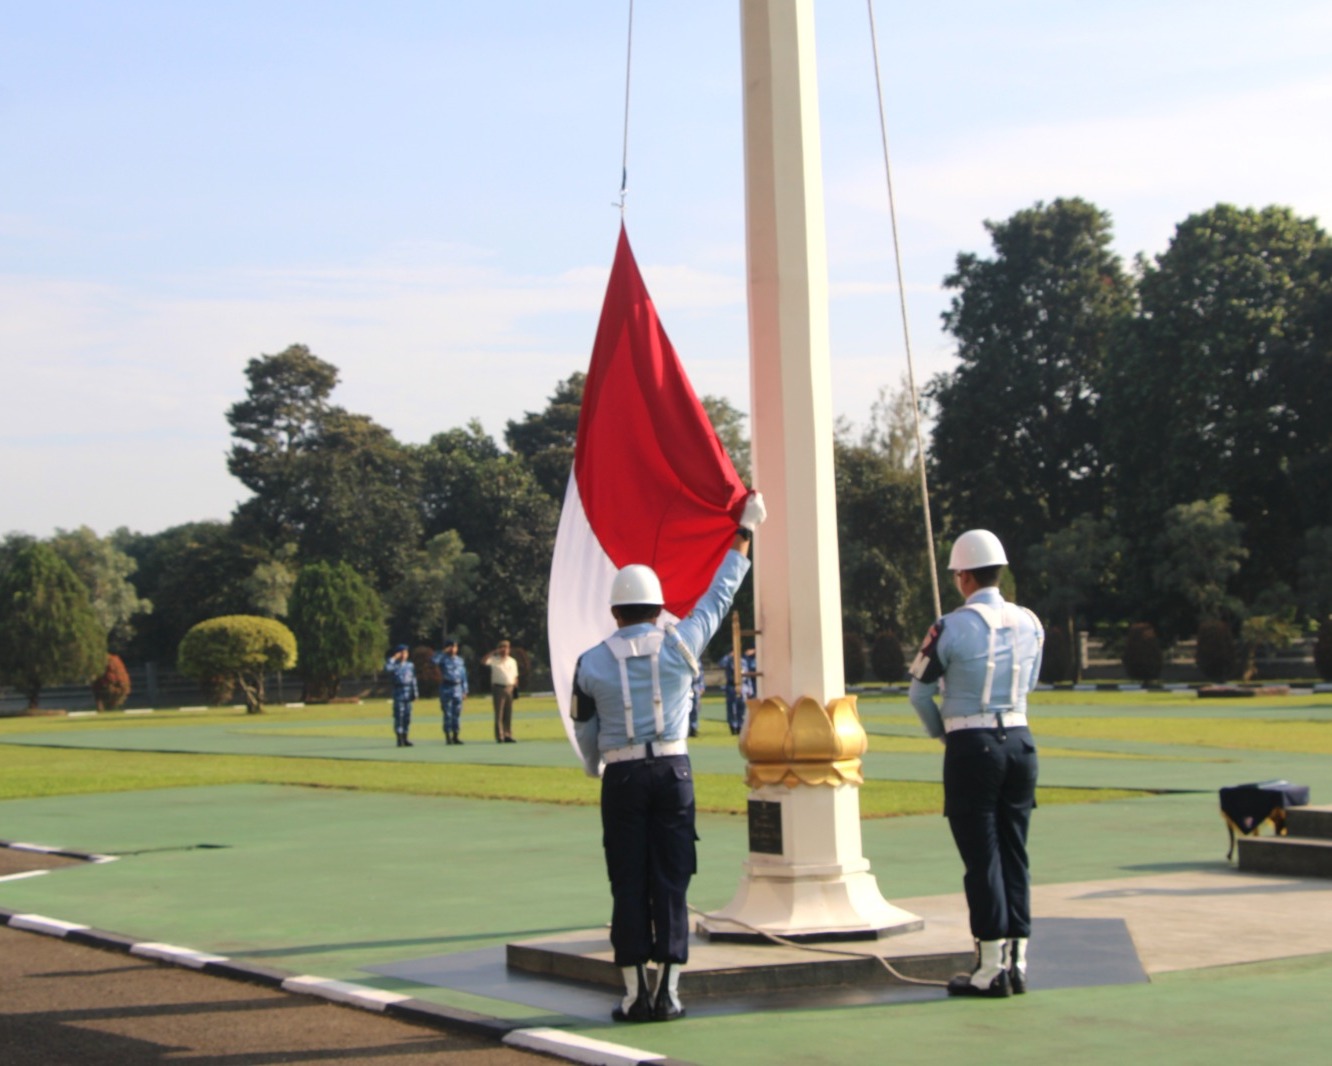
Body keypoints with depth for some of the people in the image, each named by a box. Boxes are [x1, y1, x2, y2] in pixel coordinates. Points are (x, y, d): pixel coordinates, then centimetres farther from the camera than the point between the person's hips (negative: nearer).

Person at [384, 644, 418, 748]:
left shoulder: (410, 665, 12)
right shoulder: (394, 665, -1)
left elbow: (413, 679, 13)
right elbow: (387, 667, -25)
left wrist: (414, 692, 9)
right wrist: (394, 658, -19)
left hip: (408, 692, 5)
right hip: (399, 692, -4)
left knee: (407, 716, 7)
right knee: (399, 715, -6)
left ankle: (405, 739, 14)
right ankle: (400, 739, -4)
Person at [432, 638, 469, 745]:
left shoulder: (460, 660, 13)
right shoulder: (443, 659, 0)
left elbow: (464, 676, 15)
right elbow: (433, 660, -22)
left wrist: (465, 691, 10)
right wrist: (443, 652, -18)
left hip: (457, 688, 4)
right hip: (446, 688, -4)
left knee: (457, 713, 4)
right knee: (447, 714, -3)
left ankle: (456, 736, 10)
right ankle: (448, 737, 1)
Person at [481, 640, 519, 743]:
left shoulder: (512, 661, 15)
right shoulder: (494, 660, 1)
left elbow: (515, 676, 16)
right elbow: (483, 661, -18)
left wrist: (515, 688, 6)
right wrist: (493, 652, -20)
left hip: (510, 688, 4)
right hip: (498, 688, -4)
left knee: (508, 714, 6)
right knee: (499, 714, -5)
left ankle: (508, 735, 11)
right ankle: (499, 737, -4)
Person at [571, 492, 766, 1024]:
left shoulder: (591, 663, 0)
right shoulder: (680, 645, 0)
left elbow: (584, 731, 11)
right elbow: (720, 594, 11)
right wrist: (745, 531, 22)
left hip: (621, 777, 0)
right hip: (673, 771, 1)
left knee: (628, 886, 4)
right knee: (671, 883, 4)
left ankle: (635, 993, 4)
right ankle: (668, 990, 2)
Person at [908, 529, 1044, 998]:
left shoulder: (951, 628, -10)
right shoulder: (1030, 623, 5)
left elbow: (919, 692, 0)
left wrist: (941, 732, 17)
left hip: (972, 748, -5)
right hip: (1020, 741, 5)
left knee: (982, 858, 0)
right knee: (1014, 854, 10)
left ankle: (991, 967, 2)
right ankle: (1017, 961, 13)